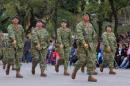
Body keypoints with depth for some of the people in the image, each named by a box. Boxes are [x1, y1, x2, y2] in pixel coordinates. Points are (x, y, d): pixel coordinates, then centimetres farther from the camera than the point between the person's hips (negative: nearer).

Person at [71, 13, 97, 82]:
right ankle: (75, 70, 22)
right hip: (82, 45, -5)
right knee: (82, 60, -6)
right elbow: (80, 35, -21)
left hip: (90, 45, 5)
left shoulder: (90, 25, 11)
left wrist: (93, 44, 18)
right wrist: (84, 43, -32)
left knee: (91, 60, -6)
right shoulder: (79, 25, -7)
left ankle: (90, 76, -7)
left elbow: (94, 35, 20)